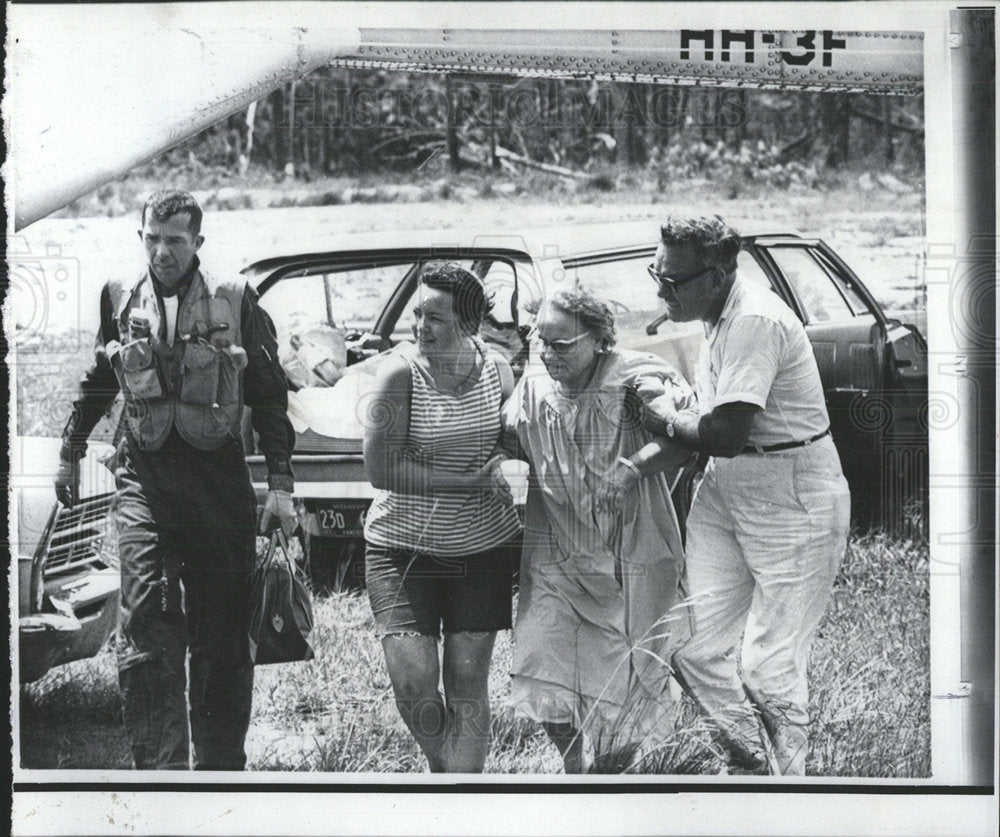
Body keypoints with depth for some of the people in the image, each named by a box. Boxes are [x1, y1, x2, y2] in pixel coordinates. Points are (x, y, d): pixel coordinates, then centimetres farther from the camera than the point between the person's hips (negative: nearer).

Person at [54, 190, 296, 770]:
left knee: (223, 635, 6)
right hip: (145, 476, 1)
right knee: (147, 634, -13)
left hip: (219, 477, -1)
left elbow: (270, 397, 3)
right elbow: (97, 384, 23)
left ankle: (221, 767, 18)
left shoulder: (236, 302, 0)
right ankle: (161, 767, -13)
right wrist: (70, 454, 27)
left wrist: (281, 483, -2)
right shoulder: (121, 299, 8)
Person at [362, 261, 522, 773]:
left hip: (483, 546, 3)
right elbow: (380, 468, -16)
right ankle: (444, 769, 21)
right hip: (404, 544, -2)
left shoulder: (495, 369, -1)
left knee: (467, 687, 3)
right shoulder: (401, 371, -13)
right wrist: (468, 478, -17)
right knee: (413, 685, -8)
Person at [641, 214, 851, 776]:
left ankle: (789, 772, 16)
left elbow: (726, 434, -29)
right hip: (727, 493, 9)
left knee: (767, 668, -5)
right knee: (694, 650, 6)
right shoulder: (722, 315, 6)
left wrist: (668, 420, -10)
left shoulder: (755, 321, -24)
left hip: (793, 505, -9)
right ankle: (752, 762, 25)